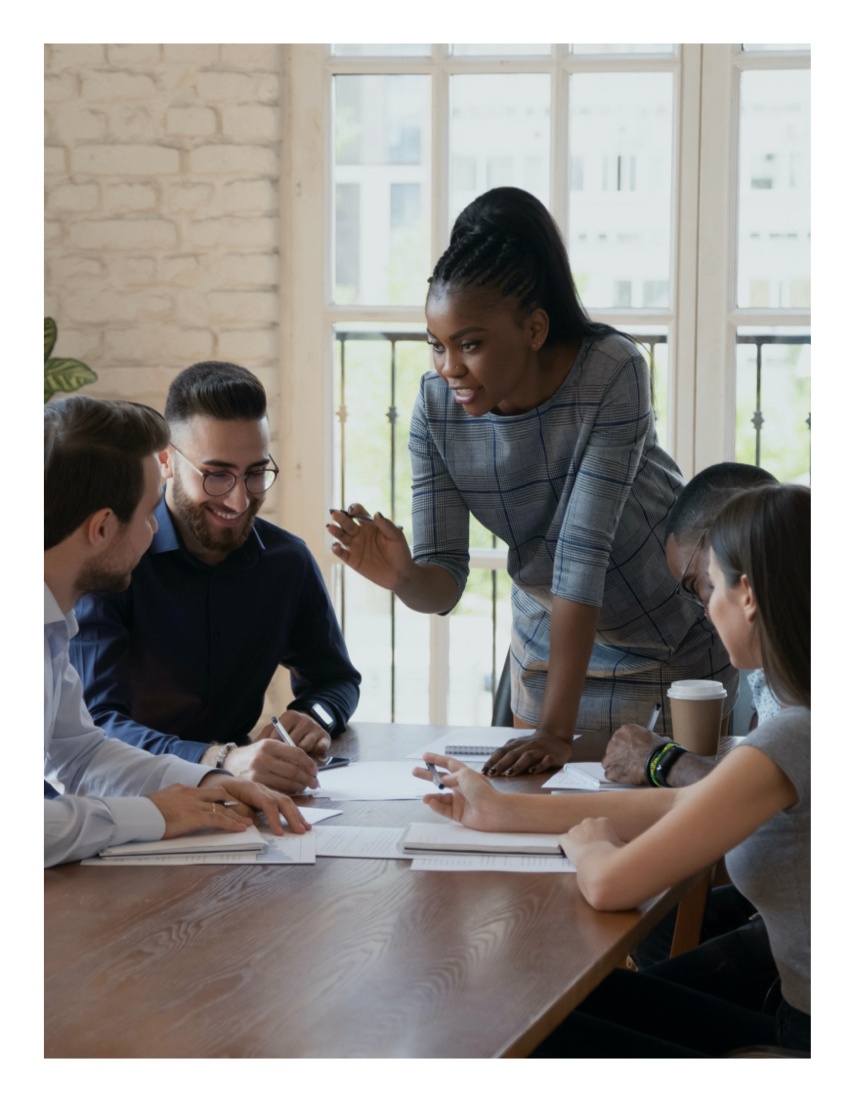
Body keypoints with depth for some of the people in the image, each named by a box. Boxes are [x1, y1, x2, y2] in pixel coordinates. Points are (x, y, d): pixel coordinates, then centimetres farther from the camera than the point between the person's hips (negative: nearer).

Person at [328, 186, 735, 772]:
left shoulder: (612, 374, -31)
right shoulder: (437, 407, -18)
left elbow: (584, 550, -35)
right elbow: (444, 582, -17)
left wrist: (557, 729, -37)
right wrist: (404, 578, -42)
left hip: (678, 642, -3)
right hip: (550, 636, 3)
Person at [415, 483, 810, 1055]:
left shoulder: (792, 740, -24)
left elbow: (610, 884, -22)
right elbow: (679, 804, 15)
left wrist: (587, 844, 2)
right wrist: (503, 809, 20)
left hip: (808, 1041, -8)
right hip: (797, 1026, 8)